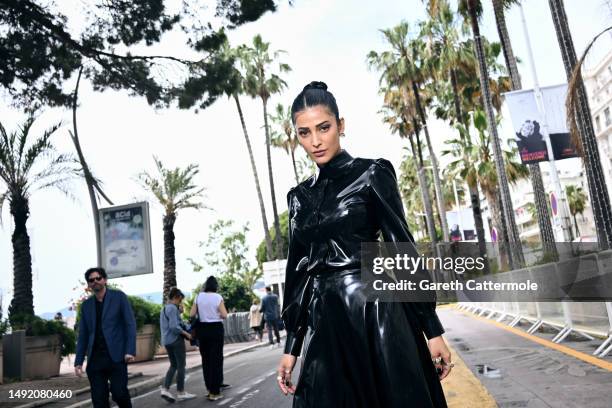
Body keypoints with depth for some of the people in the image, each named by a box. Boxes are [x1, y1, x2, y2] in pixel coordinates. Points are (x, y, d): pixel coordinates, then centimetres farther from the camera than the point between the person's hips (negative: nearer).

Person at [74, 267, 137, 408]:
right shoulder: (86, 305, 14)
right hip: (95, 359, 4)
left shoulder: (119, 297, 3)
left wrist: (130, 350, -12)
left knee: (119, 394, -11)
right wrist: (78, 361, 9)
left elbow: (130, 324, -2)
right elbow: (83, 335, 16)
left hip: (116, 356, -3)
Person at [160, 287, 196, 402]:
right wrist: (186, 333, -11)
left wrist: (179, 312, 14)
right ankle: (180, 393, 9)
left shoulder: (164, 309, 15)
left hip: (167, 341, 9)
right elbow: (174, 326, -22)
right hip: (176, 340, -9)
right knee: (181, 366, 2)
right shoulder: (173, 308, -15)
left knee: (173, 365, 16)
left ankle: (165, 389, 4)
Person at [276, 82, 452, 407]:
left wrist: (431, 328, -7)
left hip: (376, 313, -4)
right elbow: (297, 270, 12)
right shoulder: (299, 196, 12)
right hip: (324, 325, 4)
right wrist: (291, 346, 11)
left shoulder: (371, 174, -1)